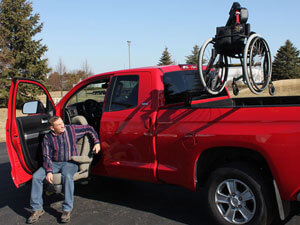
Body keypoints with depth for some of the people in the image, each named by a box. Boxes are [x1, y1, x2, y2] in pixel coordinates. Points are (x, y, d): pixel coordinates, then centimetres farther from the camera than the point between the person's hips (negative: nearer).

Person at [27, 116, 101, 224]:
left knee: (67, 176, -36)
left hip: (70, 163, -3)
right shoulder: (47, 138, -2)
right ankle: (37, 209, -6)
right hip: (54, 163, 3)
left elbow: (89, 129, 7)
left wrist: (97, 142, -2)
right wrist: (49, 171, -16)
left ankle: (67, 210, -27)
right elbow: (47, 156, -2)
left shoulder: (72, 129, -4)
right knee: (36, 176, -18)